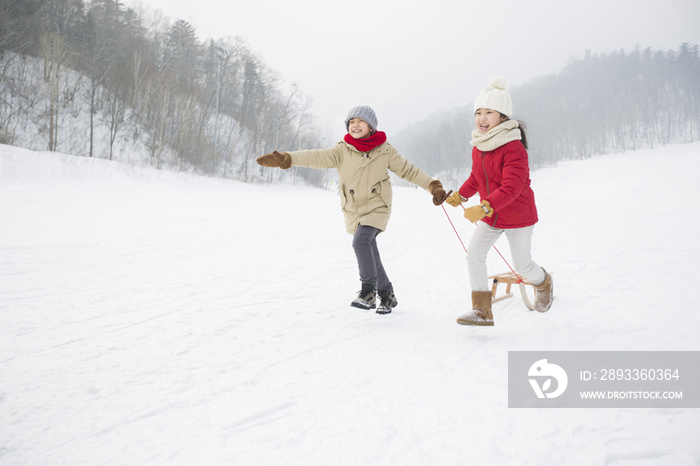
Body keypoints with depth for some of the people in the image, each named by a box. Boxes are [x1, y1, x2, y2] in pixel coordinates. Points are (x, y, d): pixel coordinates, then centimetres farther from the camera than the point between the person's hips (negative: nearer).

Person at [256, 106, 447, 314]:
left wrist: (433, 187, -3)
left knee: (361, 240, -27)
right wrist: (285, 159, -31)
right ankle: (387, 295, 24)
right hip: (353, 211, 3)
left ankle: (368, 292, -19)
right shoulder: (343, 151, -3)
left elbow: (408, 170, 4)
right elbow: (318, 157, -16)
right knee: (369, 254, 8)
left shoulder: (384, 150, -3)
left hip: (376, 208, -3)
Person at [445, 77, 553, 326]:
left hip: (518, 216, -6)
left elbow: (511, 188, -33)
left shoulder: (514, 148, -24)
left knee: (522, 266, 7)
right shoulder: (478, 148, 1)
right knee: (474, 254, -10)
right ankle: (482, 311, -6)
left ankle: (543, 282, 44)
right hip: (490, 217, 6)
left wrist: (484, 208, -43)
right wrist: (460, 195, 8)